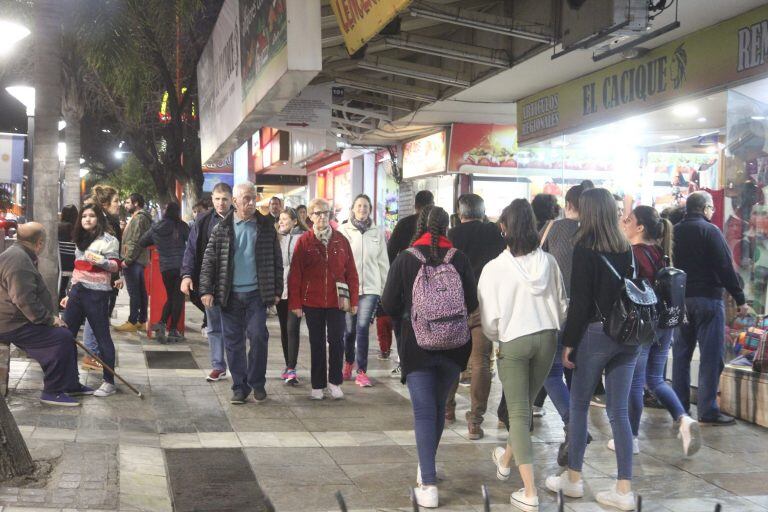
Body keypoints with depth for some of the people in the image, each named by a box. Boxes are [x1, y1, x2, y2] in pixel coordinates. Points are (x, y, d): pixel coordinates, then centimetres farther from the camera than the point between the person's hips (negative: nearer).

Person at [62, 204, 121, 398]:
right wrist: (70, 294, 22)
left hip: (97, 293, -7)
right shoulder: (81, 240, 18)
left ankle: (109, 383, 2)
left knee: (102, 337, -4)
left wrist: (100, 260, -30)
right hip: (77, 291, 7)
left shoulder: (108, 240, -4)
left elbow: (116, 266, -12)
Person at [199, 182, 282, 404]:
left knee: (258, 336, -8)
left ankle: (257, 383, 10)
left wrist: (277, 290, 4)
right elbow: (209, 260, 2)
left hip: (256, 293, 0)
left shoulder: (266, 227, 4)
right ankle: (240, 386, 15)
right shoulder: (222, 228, 2)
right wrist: (206, 290, -5)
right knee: (233, 341, 4)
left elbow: (276, 261, 7)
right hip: (230, 294, 1)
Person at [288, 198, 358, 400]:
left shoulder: (341, 240, 4)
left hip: (336, 301, 1)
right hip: (312, 302, 0)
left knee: (337, 341, 1)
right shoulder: (304, 241, 0)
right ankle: (318, 385, 17)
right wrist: (295, 303, -6)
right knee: (316, 343, 8)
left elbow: (351, 272, 4)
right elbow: (295, 274, -1)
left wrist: (353, 300, 0)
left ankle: (334, 381, 18)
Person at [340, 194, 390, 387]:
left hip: (370, 287, 0)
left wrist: (387, 286, 9)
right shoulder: (343, 231, 3)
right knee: (350, 329, 8)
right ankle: (348, 363, 31)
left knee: (363, 328, -9)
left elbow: (383, 262, 10)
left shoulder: (377, 233, 6)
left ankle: (362, 372, -4)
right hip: (348, 286, 0)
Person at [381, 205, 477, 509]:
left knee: (424, 411, 0)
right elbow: (473, 303, -2)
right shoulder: (459, 259, -4)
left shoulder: (405, 259, -7)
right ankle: (426, 468, 34)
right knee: (439, 407, 19)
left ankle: (428, 484, -8)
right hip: (453, 345, 2)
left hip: (417, 344, -2)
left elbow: (389, 305, -6)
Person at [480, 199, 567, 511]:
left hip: (513, 342, -4)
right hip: (547, 338, 4)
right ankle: (505, 460, 45)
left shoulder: (494, 268, -13)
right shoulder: (549, 263, -4)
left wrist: (496, 337, 13)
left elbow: (490, 318, -8)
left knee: (519, 412, 4)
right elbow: (563, 305, 3)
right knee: (525, 406, 21)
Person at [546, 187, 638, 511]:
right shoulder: (626, 249, 8)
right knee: (619, 411, 7)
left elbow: (579, 300, -12)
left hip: (595, 332, -5)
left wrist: (569, 341, -7)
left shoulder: (585, 248, -10)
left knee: (578, 405, 10)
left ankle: (573, 478, 20)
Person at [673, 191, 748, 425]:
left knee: (681, 355, 11)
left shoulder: (674, 232, 9)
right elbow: (725, 268, -13)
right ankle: (708, 412, -4)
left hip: (679, 299, 6)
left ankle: (679, 407, 15)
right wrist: (740, 299, -9)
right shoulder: (710, 231, -9)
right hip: (708, 298, -6)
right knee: (711, 356, -3)